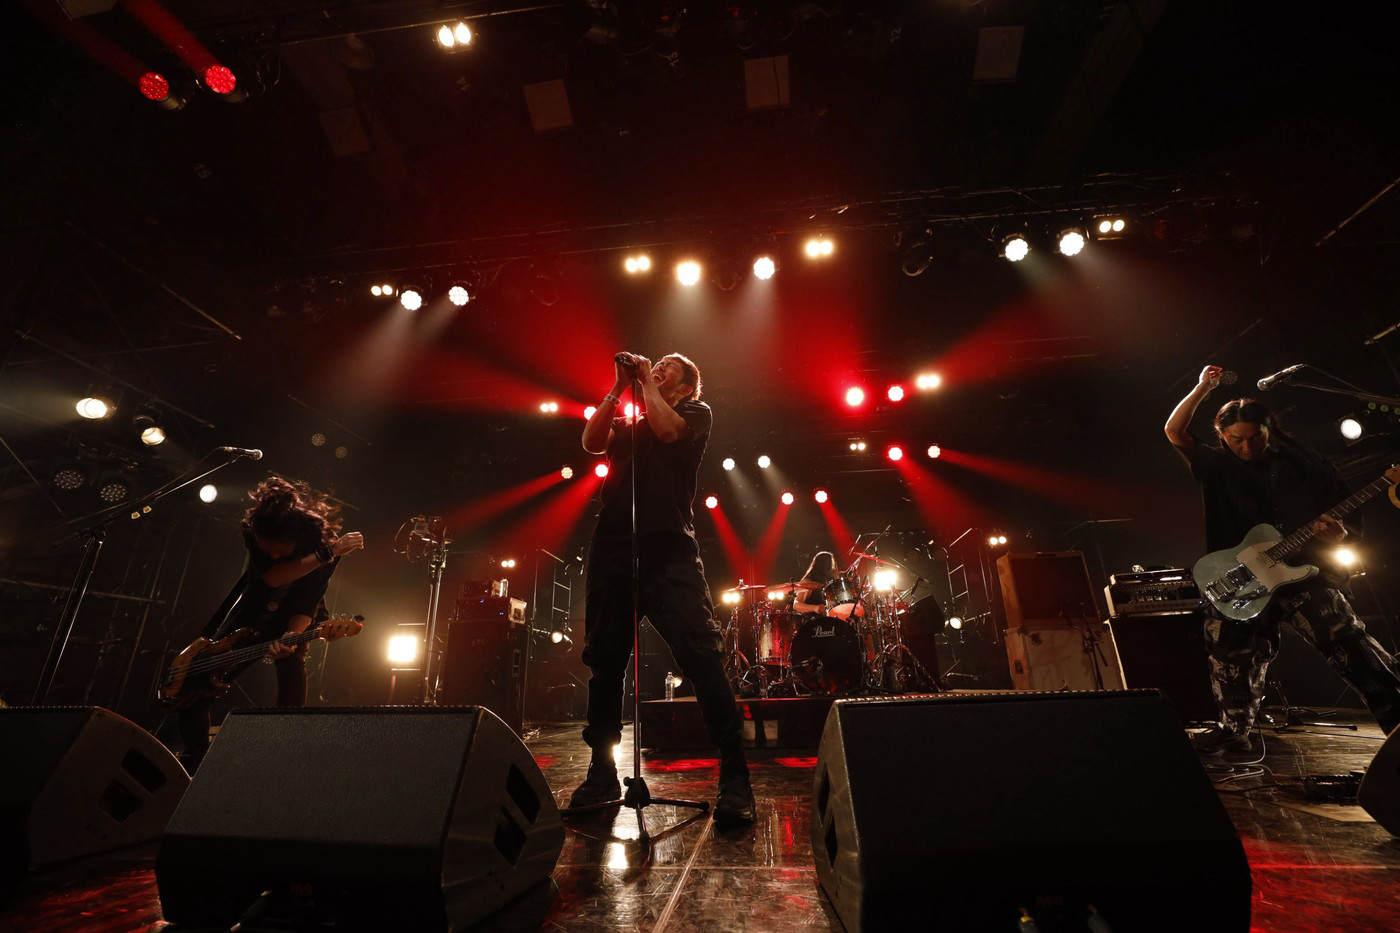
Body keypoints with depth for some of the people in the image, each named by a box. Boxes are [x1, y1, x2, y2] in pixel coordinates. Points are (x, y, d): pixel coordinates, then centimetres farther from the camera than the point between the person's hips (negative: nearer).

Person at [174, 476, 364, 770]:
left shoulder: (327, 541, -28)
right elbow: (269, 577, -39)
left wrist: (291, 636, -44)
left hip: (291, 623, -2)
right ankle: (196, 762, 28)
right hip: (247, 622, 2)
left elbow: (307, 603, -25)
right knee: (190, 698, 3)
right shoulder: (254, 528, -25)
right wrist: (325, 555, -45)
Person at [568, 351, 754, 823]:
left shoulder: (695, 411, 15)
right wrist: (619, 387, 9)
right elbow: (592, 442, 7)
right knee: (605, 661, 7)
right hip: (612, 546, 5)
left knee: (702, 655, -13)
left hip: (668, 547, -4)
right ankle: (602, 773, 20)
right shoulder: (626, 421, 27)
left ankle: (734, 778, -6)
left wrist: (648, 383, 7)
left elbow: (668, 429, -6)